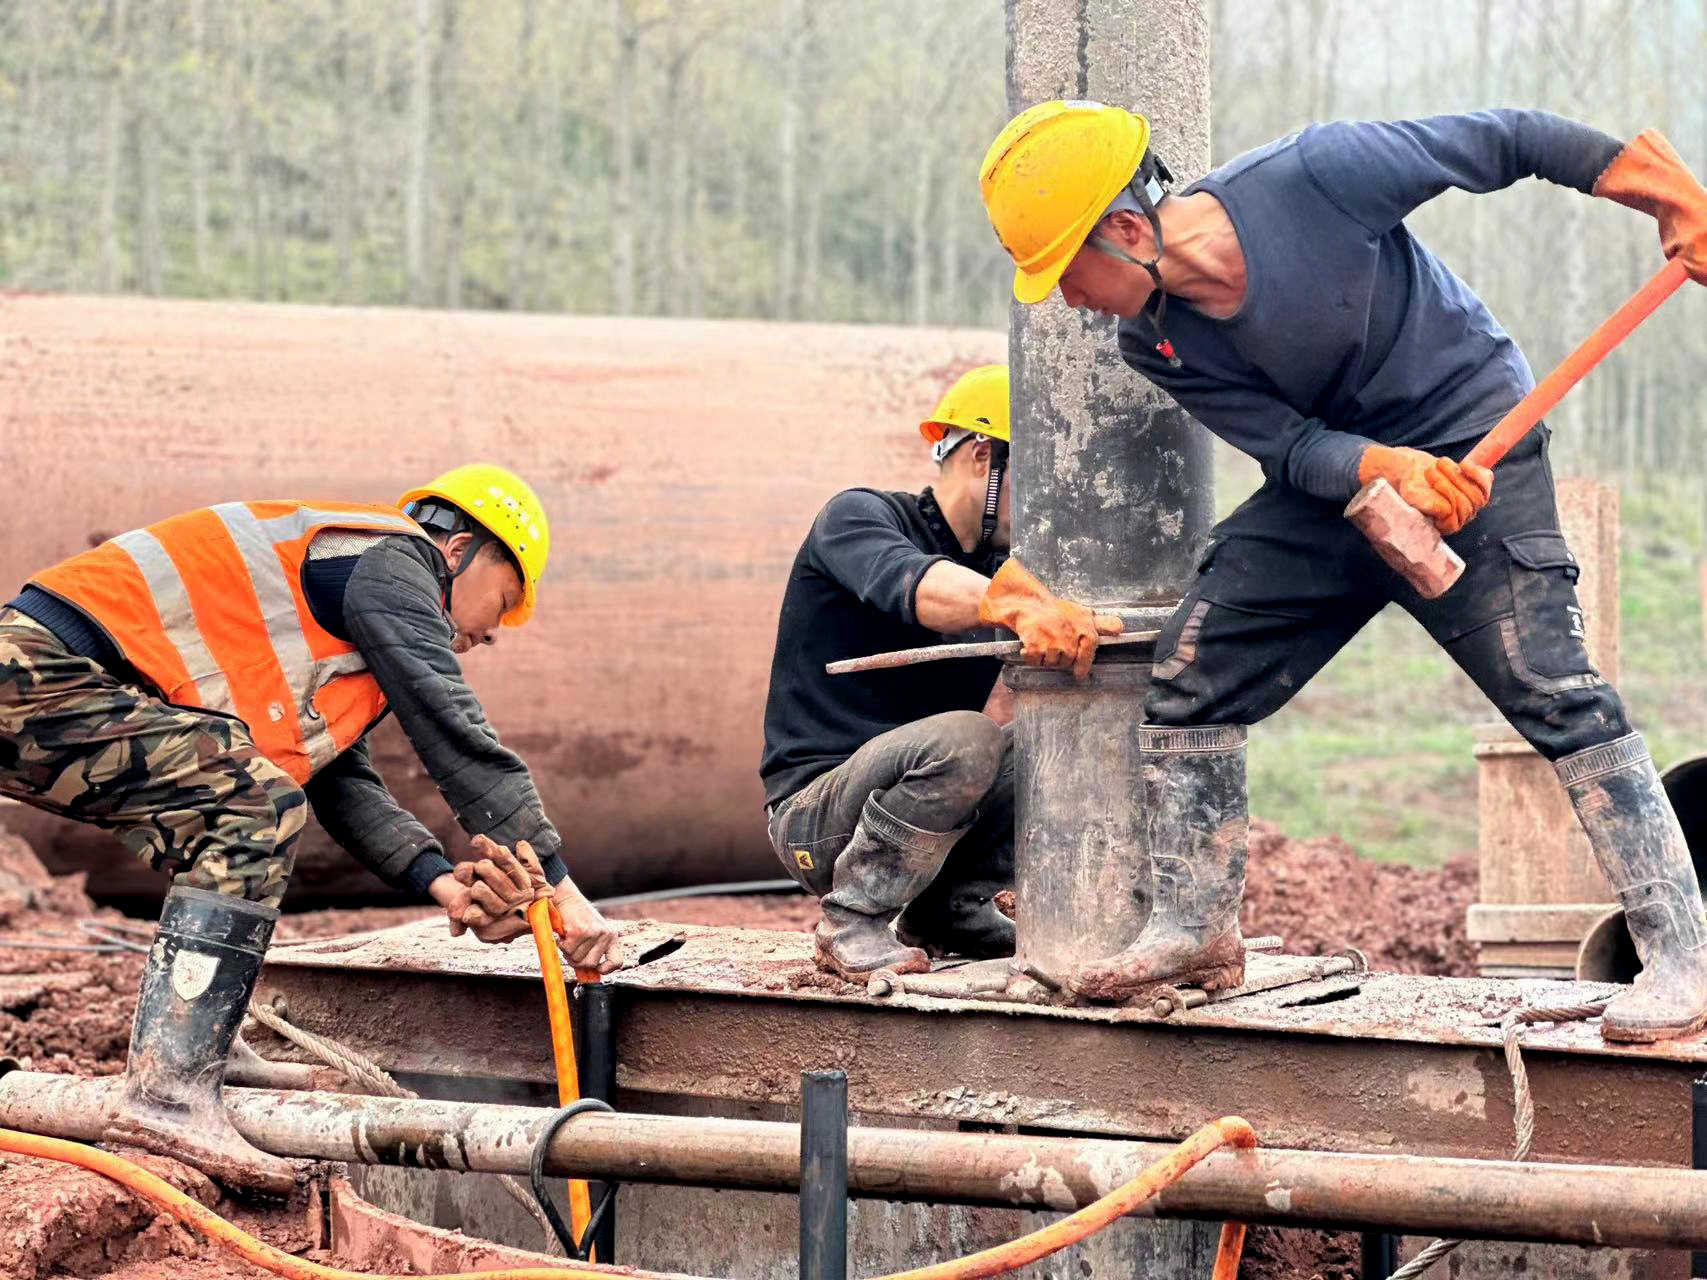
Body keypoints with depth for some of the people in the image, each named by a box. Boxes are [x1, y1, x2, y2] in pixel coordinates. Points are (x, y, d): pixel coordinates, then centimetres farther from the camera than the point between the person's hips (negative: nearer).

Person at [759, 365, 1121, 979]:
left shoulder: (1000, 566, 14)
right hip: (814, 812, -7)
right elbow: (908, 583, -32)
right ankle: (851, 921, -16)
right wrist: (1016, 607, -51)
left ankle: (954, 905, 3)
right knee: (961, 739, -33)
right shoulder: (857, 517, -7)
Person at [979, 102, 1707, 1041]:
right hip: (1332, 475, 6)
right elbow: (1289, 446, -14)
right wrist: (1390, 469, -35)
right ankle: (1195, 929, 15)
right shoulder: (1154, 345, -10)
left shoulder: (1309, 178, -28)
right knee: (1190, 672, 0)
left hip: (1472, 444, -6)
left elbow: (1502, 143, -19)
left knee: (1551, 689, -18)